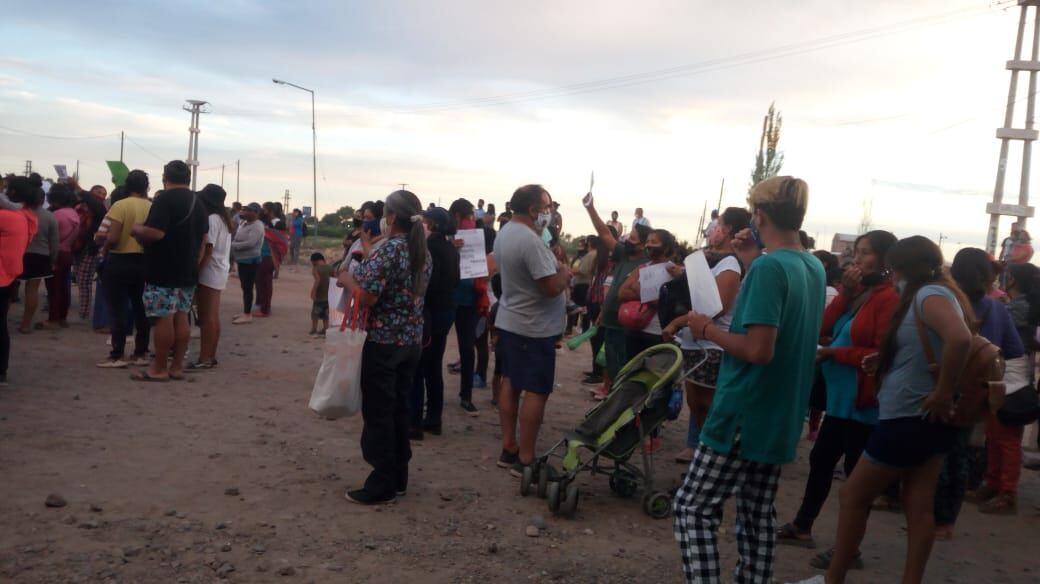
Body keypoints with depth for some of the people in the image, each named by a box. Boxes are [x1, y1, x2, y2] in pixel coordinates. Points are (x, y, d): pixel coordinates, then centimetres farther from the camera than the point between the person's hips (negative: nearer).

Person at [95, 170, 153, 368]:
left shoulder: (120, 205, -11)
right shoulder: (153, 208, 0)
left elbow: (112, 238, -17)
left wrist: (104, 251, 1)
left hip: (120, 262, -4)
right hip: (145, 262, 5)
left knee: (117, 309, 1)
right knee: (141, 308, 11)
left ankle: (118, 355, 2)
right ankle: (141, 353, 16)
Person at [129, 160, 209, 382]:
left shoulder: (165, 199, -13)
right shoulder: (198, 202, 13)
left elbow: (155, 233, -23)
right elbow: (202, 238, 18)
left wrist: (137, 230, -4)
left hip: (163, 272, -8)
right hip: (187, 271, 8)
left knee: (163, 319, -4)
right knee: (181, 318, 9)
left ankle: (159, 368, 1)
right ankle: (177, 366, 13)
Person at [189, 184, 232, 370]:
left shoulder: (212, 219, -14)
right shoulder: (223, 219, 14)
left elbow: (207, 249, -18)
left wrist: (195, 271, -15)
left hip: (209, 272, -9)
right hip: (219, 271, 9)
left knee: (206, 318, -7)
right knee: (213, 317, 11)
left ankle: (204, 359, -5)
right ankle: (211, 356, 15)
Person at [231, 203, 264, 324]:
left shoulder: (257, 226, -15)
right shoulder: (243, 223, 14)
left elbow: (250, 243, -25)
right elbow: (235, 236, 17)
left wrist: (233, 245, -18)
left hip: (250, 261, -9)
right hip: (242, 260, 9)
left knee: (248, 287, -7)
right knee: (244, 287, 14)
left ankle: (248, 315, -4)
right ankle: (246, 312, 21)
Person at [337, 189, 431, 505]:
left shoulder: (388, 250, -17)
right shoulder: (424, 252, 8)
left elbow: (368, 297, -22)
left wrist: (347, 279, -3)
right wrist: (366, 265, 19)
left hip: (383, 342, -8)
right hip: (412, 341, 8)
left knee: (378, 414, 2)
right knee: (399, 410, 15)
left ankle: (382, 485, 8)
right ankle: (398, 478, 23)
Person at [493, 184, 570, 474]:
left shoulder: (505, 232, 6)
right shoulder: (531, 241, -25)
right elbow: (552, 287, -26)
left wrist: (554, 266, 6)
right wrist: (565, 273, -6)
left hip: (509, 320, 10)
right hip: (534, 327, -10)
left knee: (511, 383, 13)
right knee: (536, 391, -2)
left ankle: (509, 449, 22)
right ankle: (525, 459, 4)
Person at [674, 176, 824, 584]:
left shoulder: (768, 267, -19)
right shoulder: (814, 267, 8)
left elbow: (759, 350, -26)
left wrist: (708, 330, -11)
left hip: (744, 415, -9)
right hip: (782, 418, 9)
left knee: (693, 509, -2)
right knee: (758, 514, 17)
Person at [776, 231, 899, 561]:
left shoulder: (890, 298, -15)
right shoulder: (859, 292, 12)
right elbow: (823, 328, 3)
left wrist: (834, 352, -17)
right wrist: (845, 293, -6)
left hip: (863, 401, -9)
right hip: (840, 397, 9)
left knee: (855, 471, 1)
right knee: (820, 459, 17)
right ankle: (802, 527, 32)